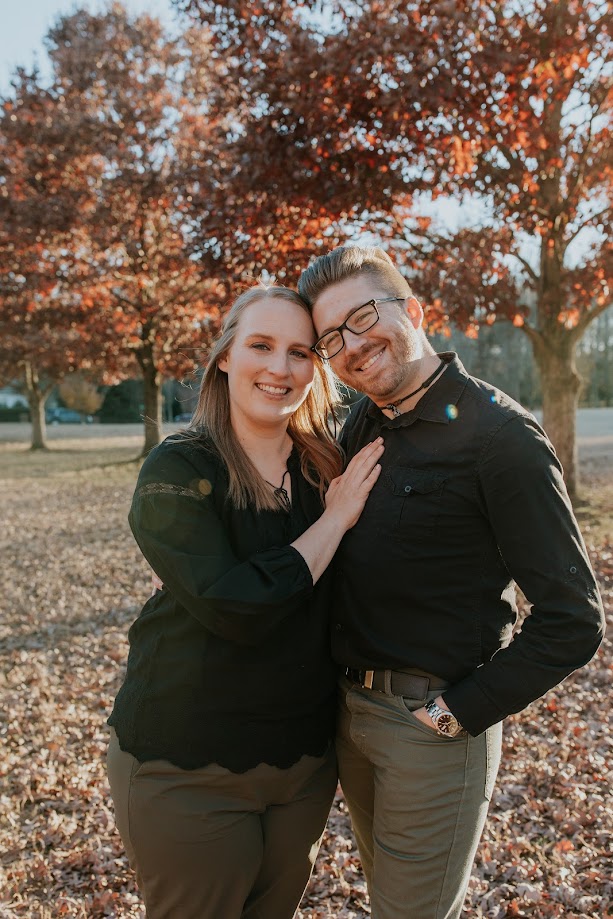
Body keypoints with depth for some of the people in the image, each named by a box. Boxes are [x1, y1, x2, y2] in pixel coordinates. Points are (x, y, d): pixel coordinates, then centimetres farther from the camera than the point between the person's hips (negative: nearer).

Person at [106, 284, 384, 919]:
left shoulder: (329, 469, 0)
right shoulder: (177, 471, -14)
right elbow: (236, 609, -26)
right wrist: (334, 519, -19)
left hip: (305, 763, 5)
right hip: (190, 771, -4)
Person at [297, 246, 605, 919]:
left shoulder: (498, 434, -19)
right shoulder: (362, 425, 3)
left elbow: (572, 618, -18)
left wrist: (460, 712, -16)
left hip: (430, 728, -7)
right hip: (348, 707, 7)